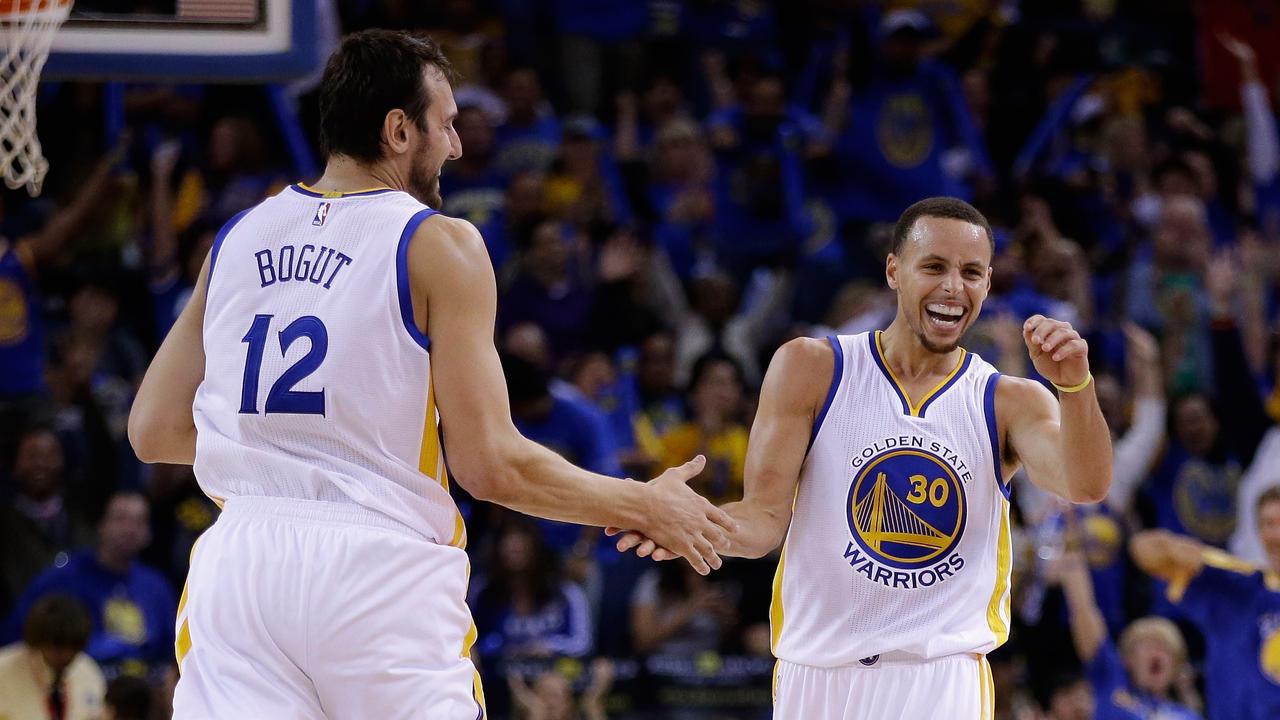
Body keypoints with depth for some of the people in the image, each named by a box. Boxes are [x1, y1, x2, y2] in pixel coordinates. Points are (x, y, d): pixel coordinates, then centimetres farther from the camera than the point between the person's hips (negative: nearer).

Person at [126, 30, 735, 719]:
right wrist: (646, 507, 6)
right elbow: (490, 465, -7)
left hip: (239, 563, 4)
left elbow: (154, 432, 15)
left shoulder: (237, 237, 13)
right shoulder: (438, 245, -3)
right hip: (382, 573, -4)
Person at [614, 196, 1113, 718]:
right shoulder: (813, 369, 2)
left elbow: (1087, 487, -14)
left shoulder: (1009, 402, 4)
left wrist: (1075, 385, -32)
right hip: (815, 673, 1)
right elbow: (768, 517, -1)